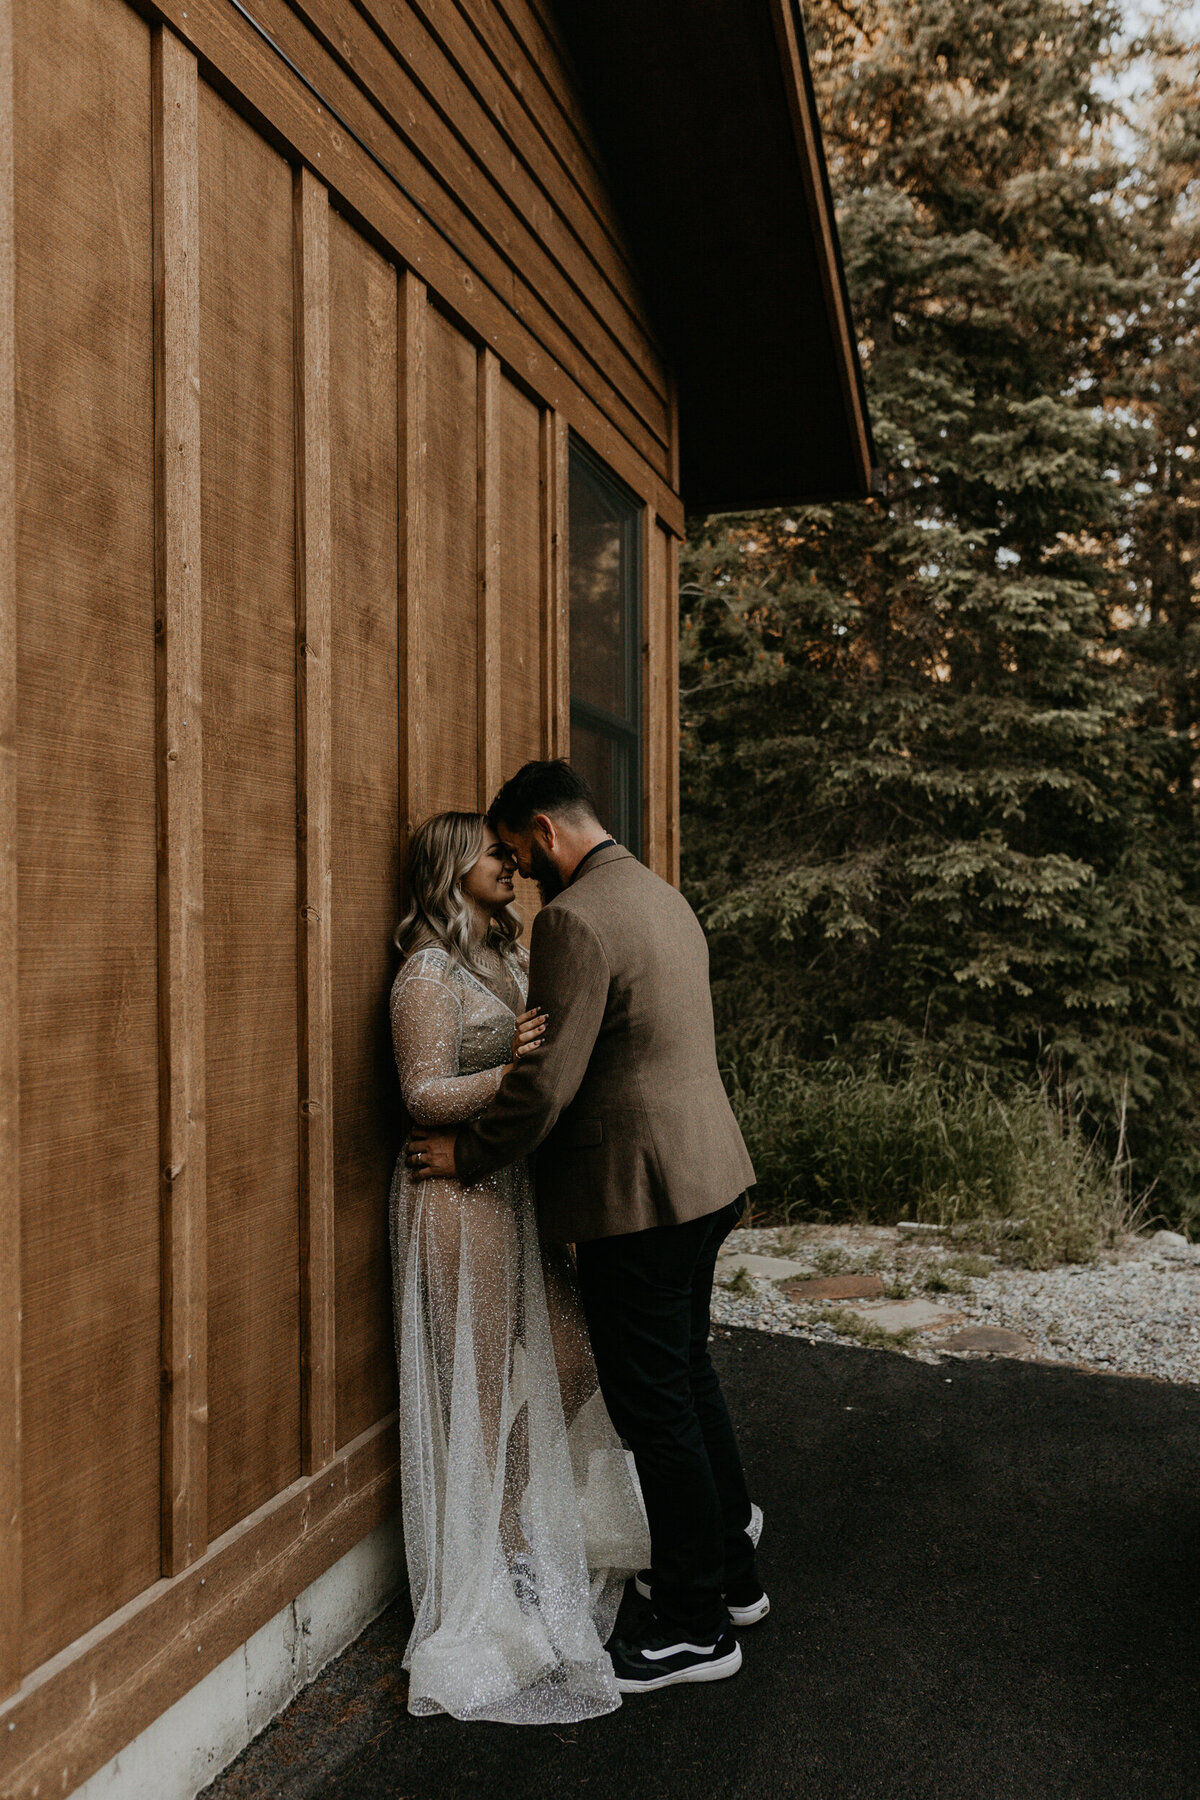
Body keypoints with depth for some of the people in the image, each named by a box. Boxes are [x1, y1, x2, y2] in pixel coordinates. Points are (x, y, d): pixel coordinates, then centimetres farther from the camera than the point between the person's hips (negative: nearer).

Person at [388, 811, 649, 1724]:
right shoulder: (429, 974, -13)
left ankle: (515, 1509, 31)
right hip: (461, 1194, -8)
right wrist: (510, 1071, -30)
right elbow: (424, 1096, -18)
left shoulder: (510, 960, 14)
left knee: (572, 1354, 11)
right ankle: (493, 1548, 21)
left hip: (518, 1186, 8)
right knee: (484, 1377, 3)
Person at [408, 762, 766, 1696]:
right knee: (689, 1376, 22)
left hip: (636, 1193, -10)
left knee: (655, 1407, 4)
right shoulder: (662, 895, 12)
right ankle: (731, 1573, 38)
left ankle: (695, 1627, 19)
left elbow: (548, 1078, -22)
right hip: (704, 1172, 10)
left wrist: (468, 1154, -7)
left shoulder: (575, 918, -19)